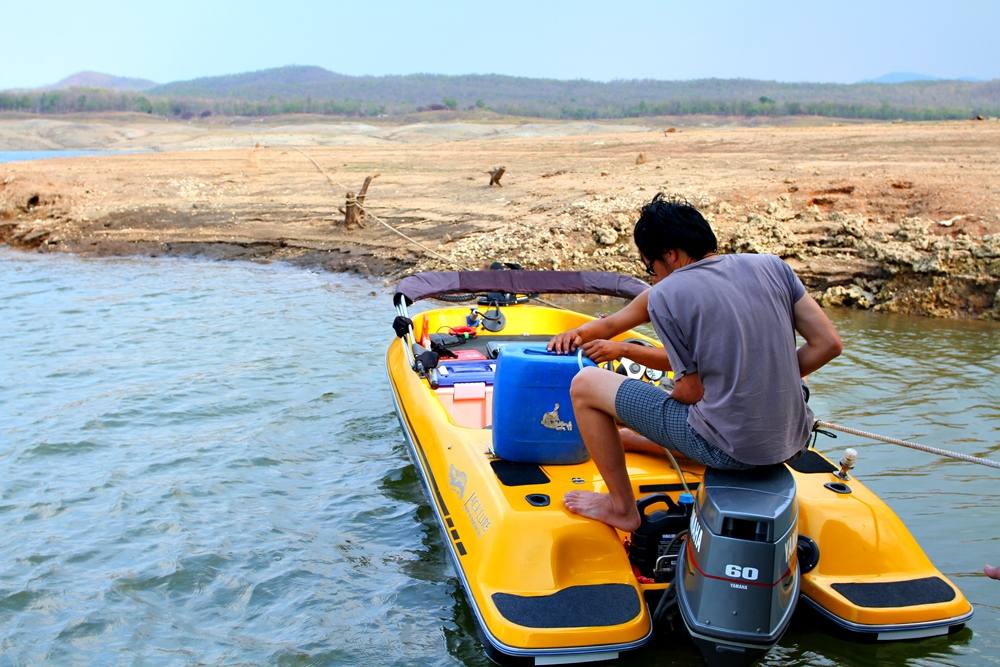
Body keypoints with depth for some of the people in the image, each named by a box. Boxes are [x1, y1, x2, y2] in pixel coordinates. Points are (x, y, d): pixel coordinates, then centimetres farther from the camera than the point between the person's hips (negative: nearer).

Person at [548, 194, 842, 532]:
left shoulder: (665, 295, -10)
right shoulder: (772, 266, 4)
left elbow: (693, 391, -9)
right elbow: (828, 344, 2)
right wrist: (774, 382, 11)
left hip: (732, 450, -6)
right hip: (792, 440, 7)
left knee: (585, 385, 5)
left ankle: (622, 509, 18)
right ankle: (628, 438, 55)